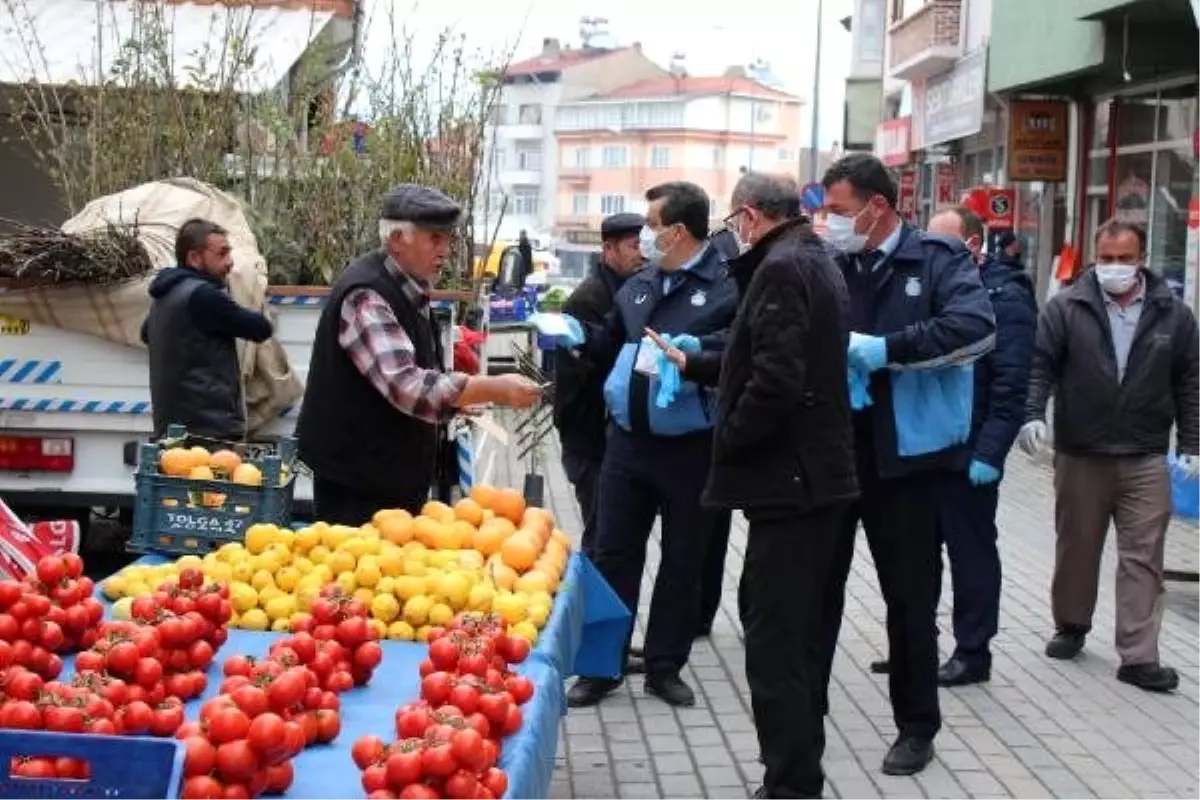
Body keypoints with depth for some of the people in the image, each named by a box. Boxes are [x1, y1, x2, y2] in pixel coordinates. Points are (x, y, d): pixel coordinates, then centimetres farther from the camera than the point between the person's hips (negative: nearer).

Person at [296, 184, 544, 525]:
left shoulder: (407, 289, 8)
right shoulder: (366, 297, -22)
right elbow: (405, 385, -34)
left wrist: (457, 398, 7)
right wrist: (495, 389, -35)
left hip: (398, 470, 9)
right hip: (358, 477, -9)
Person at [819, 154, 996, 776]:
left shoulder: (937, 259, -6)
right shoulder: (830, 267, 7)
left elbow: (977, 327, -21)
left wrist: (887, 348, -23)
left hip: (903, 453, -4)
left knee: (909, 594, 9)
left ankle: (916, 725, 23)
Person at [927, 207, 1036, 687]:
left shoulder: (1005, 298, -10)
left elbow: (1010, 387, -16)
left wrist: (989, 454, -22)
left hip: (968, 453, -7)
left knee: (971, 552, 4)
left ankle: (972, 652, 15)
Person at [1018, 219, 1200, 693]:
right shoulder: (1067, 308, -1)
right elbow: (1040, 364, -4)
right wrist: (1032, 414, -19)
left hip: (1146, 461, 0)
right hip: (1079, 455, 0)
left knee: (1143, 558, -1)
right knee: (1076, 547, 13)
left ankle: (1138, 656, 2)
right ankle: (1071, 626, 33)